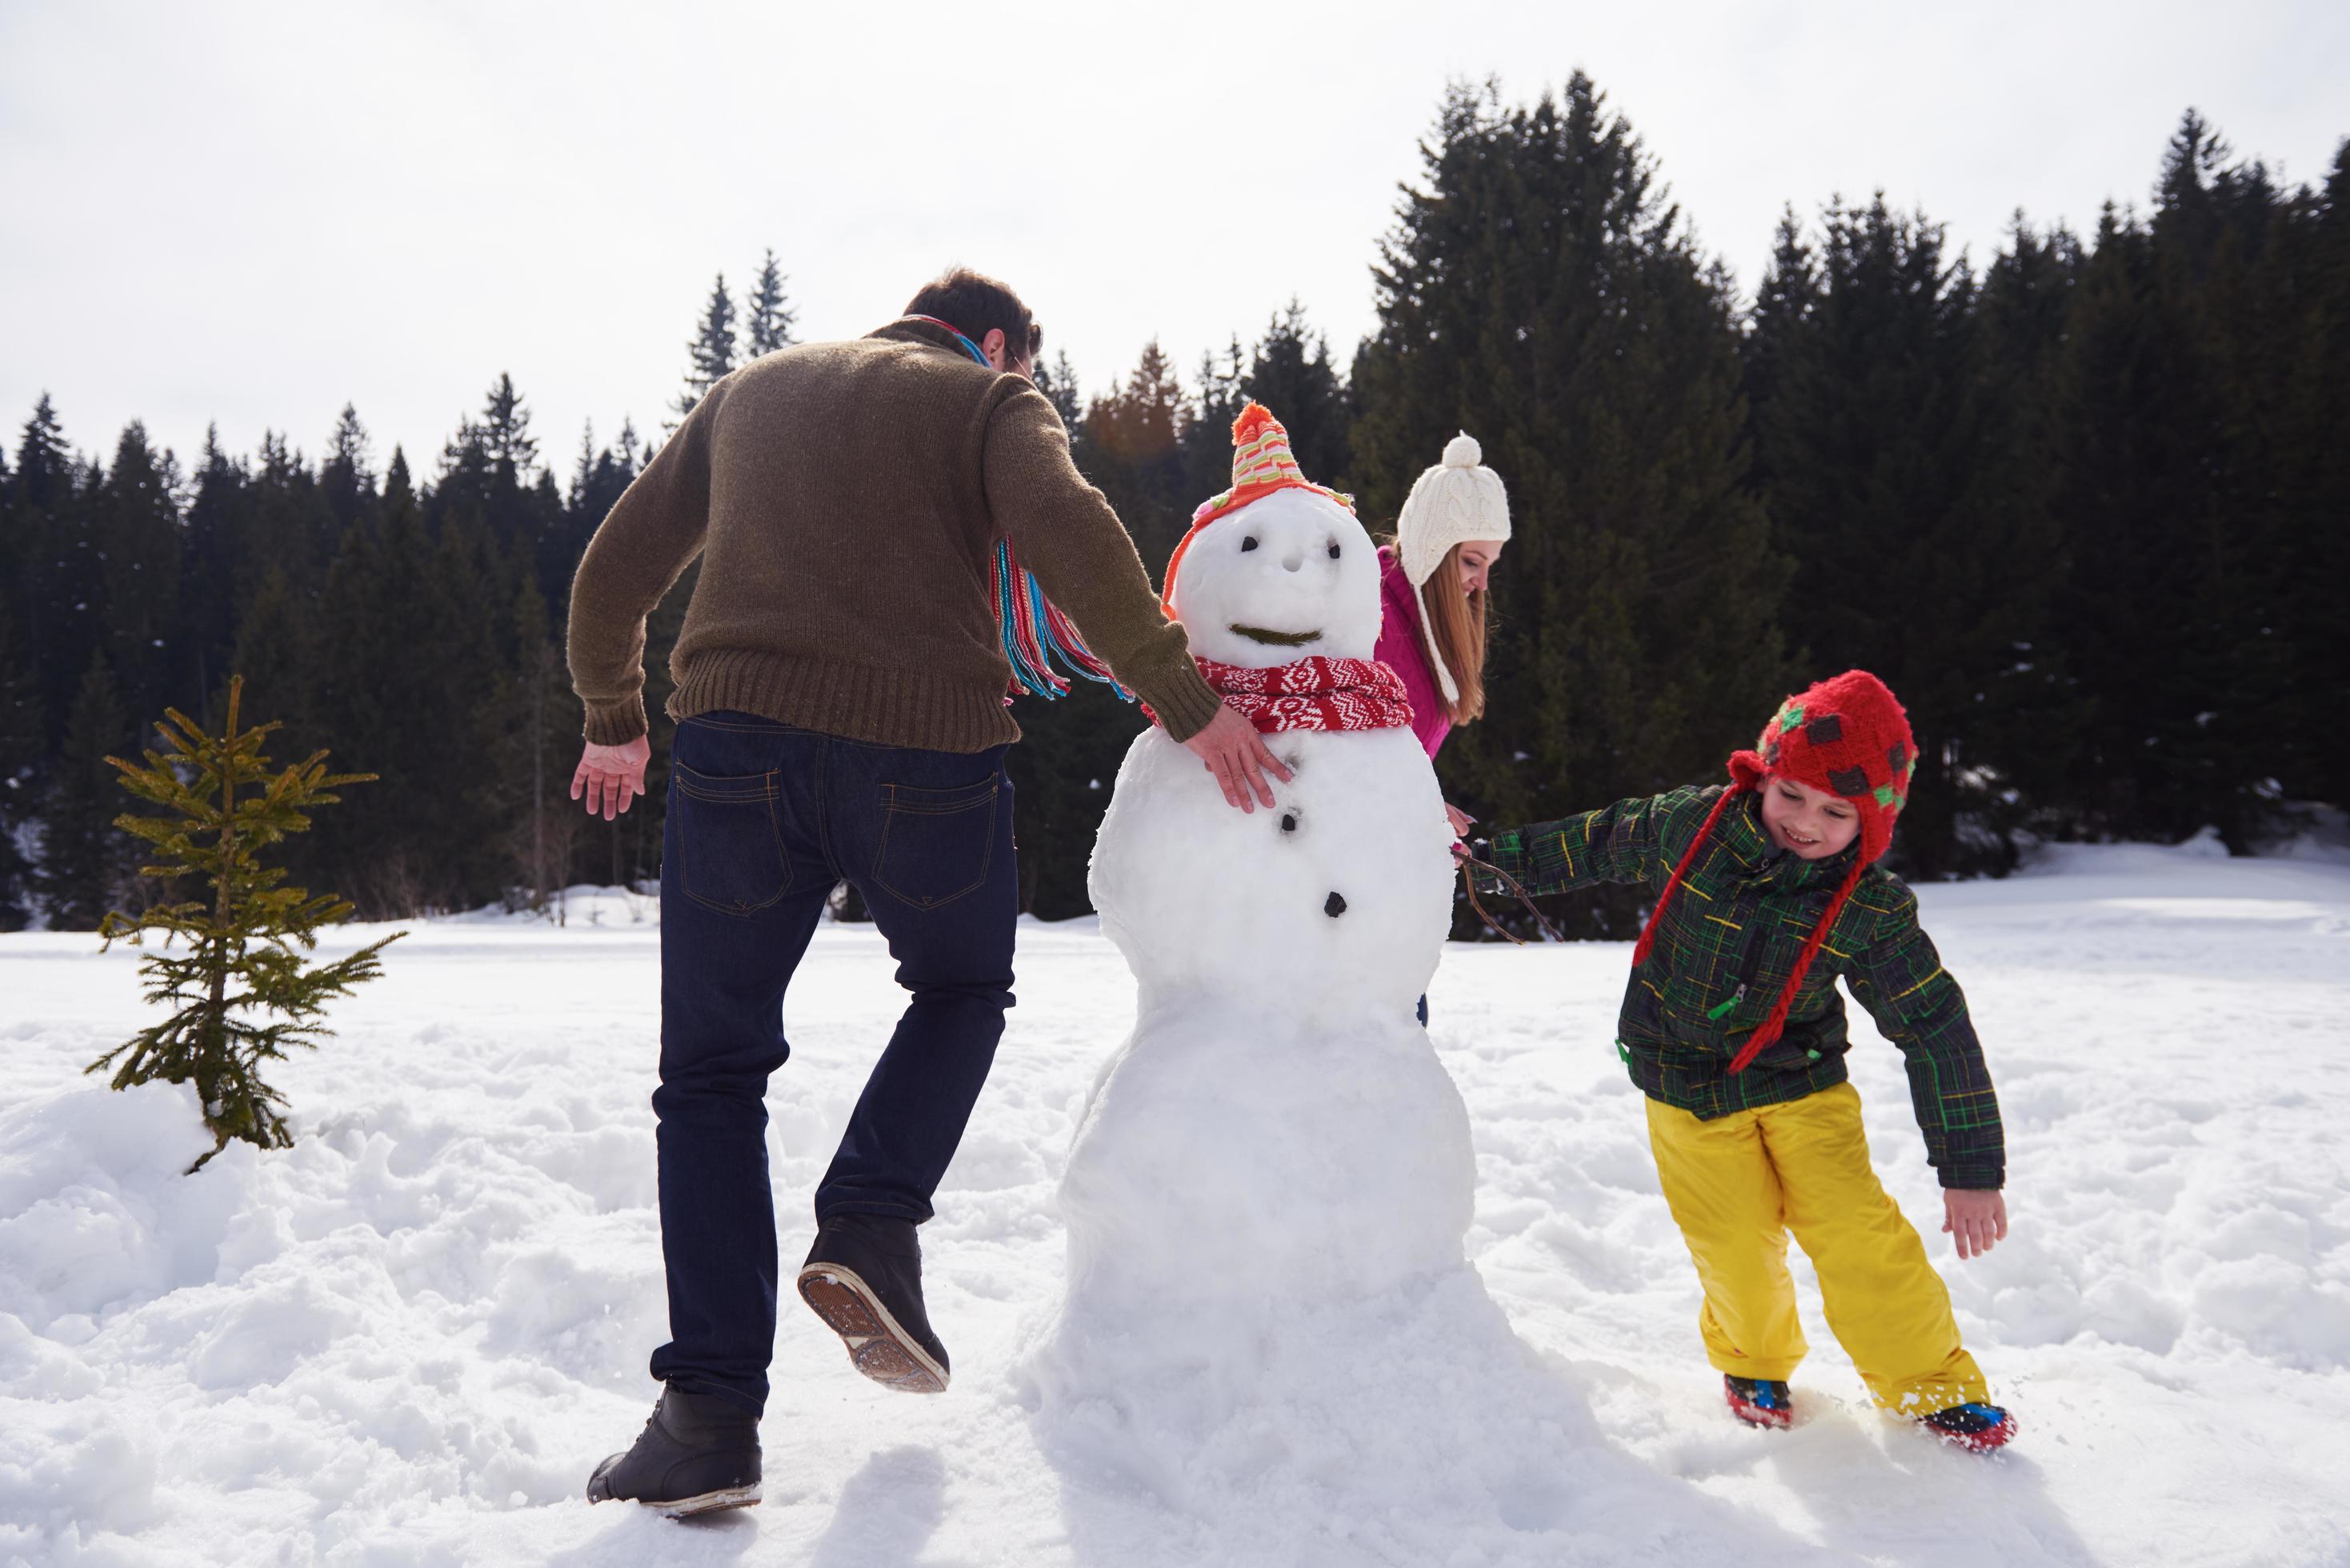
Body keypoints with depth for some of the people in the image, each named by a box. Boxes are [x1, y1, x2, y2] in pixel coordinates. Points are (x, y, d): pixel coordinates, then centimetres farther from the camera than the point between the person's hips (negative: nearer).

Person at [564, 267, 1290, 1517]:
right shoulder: (992, 398, 11)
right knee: (963, 988, 26)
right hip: (925, 756, -2)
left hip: (739, 748, 3)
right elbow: (1067, 532, -11)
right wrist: (1185, 703, -9)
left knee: (711, 1073, 13)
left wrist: (614, 721, 39)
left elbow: (615, 568, 26)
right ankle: (870, 1227, 5)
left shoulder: (747, 391, 25)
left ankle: (709, 1415, 6)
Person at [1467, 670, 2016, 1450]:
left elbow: (1938, 1031, -11)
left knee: (1859, 1234, -8)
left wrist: (1971, 1171, -11)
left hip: (1801, 1085, 0)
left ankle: (1933, 1384, 18)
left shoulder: (1871, 909, -16)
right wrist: (1495, 858, 13)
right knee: (1736, 1249, 1)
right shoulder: (1690, 825, -15)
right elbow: (1597, 844, 5)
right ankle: (1755, 1363, 33)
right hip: (1686, 1088, 0)